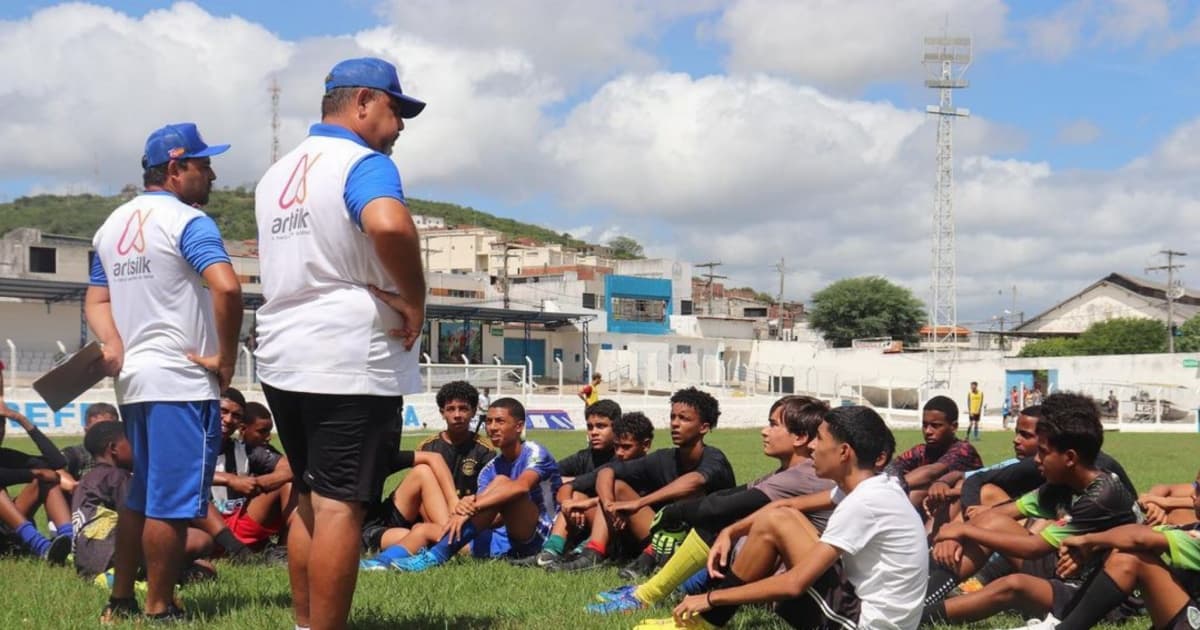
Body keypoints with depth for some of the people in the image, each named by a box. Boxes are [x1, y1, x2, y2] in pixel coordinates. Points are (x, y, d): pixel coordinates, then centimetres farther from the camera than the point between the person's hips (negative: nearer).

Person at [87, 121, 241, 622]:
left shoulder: (112, 225, 15)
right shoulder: (188, 221, -12)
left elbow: (96, 300, 15)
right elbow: (227, 287, -26)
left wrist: (114, 343, -2)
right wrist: (226, 359, -16)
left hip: (131, 379, 9)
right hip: (181, 382, -9)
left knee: (141, 495, 18)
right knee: (173, 500, -3)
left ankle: (120, 600, 23)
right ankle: (159, 610, 2)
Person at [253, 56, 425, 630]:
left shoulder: (276, 175, 17)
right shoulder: (364, 163, -10)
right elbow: (389, 225, -32)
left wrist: (377, 289, 6)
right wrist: (416, 302, -18)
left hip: (282, 360, 8)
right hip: (352, 361, -8)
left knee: (309, 500, 16)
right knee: (340, 507, -7)